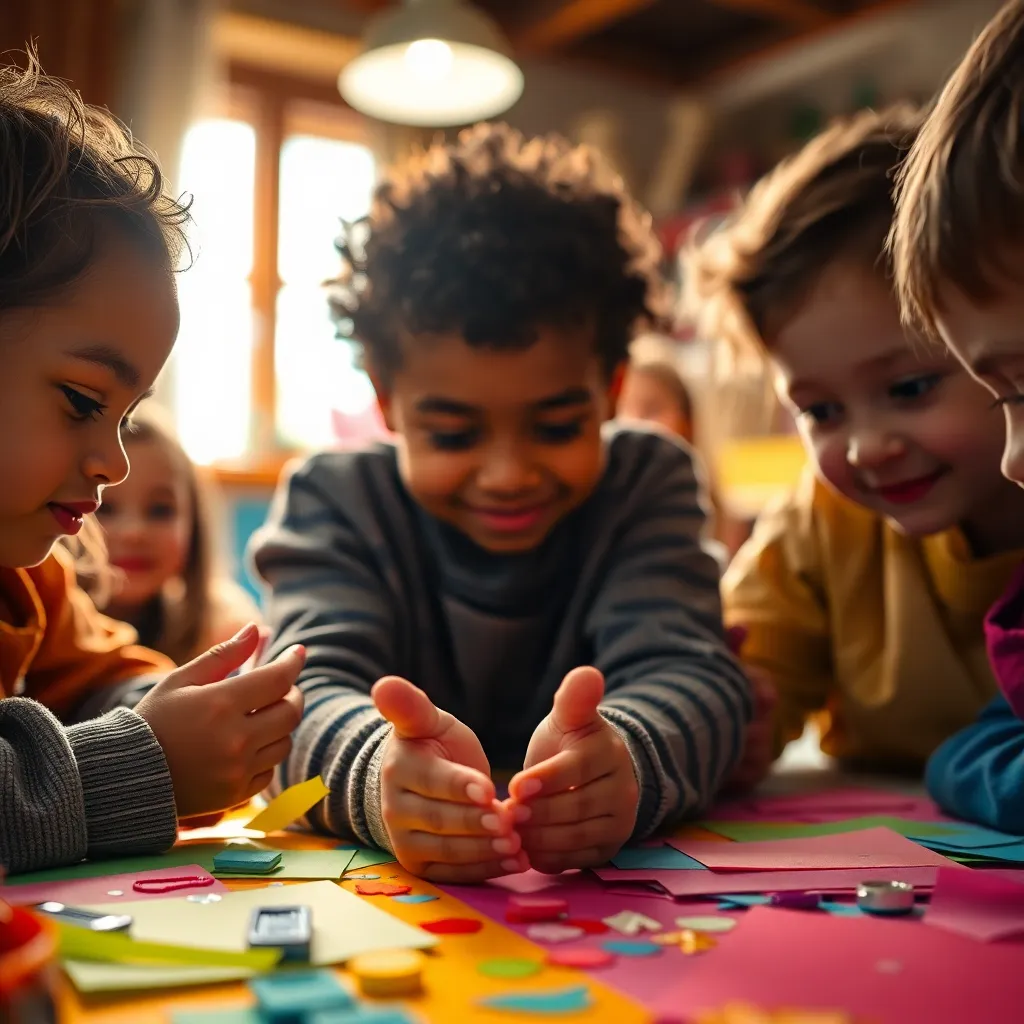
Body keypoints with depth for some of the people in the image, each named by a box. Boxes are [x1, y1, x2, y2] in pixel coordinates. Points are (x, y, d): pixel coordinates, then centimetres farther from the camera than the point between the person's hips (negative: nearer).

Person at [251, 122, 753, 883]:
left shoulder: (648, 483, -4)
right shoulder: (331, 502, -6)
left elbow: (688, 672, -19)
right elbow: (311, 693, -22)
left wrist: (621, 759, -42)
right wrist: (387, 776, -45)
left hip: (606, 887, 1)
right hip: (396, 890, 0)